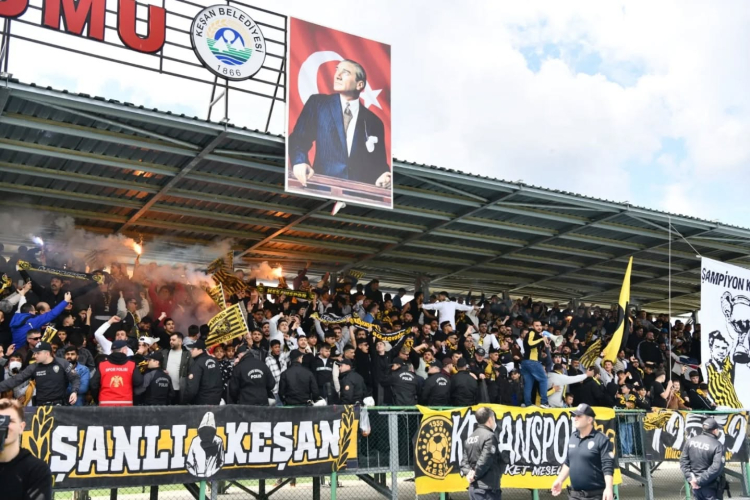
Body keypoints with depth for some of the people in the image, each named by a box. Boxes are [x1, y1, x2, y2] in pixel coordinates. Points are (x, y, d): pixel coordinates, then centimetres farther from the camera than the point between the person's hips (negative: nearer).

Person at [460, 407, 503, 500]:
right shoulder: (489, 436, -13)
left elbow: (464, 461, 10)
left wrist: (468, 472, -5)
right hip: (487, 489, -9)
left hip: (473, 488, 9)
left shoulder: (470, 438, 15)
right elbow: (484, 460, -20)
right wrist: (475, 475, -8)